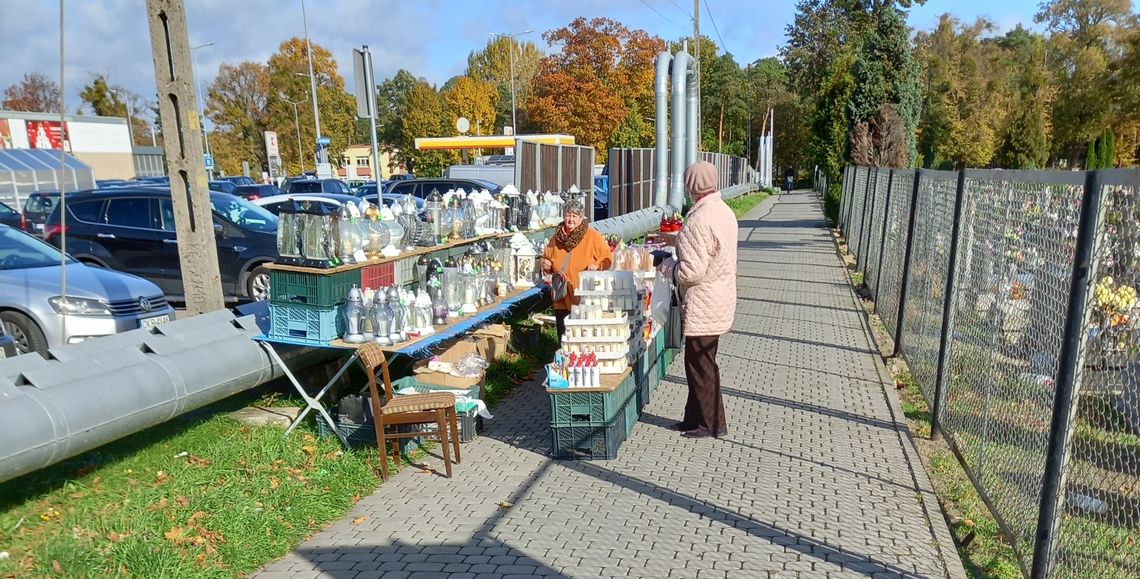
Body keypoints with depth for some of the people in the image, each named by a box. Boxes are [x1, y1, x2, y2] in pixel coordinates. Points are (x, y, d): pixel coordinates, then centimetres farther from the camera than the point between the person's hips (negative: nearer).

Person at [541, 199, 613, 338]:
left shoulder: (592, 236, -3)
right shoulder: (557, 237, 9)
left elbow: (607, 258, -1)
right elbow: (546, 257, 23)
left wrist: (597, 266, -20)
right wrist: (546, 265, 2)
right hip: (562, 299, 4)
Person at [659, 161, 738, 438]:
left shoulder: (699, 220, -24)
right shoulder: (725, 211, 7)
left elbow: (691, 270, -26)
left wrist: (668, 266, -7)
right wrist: (674, 239, 21)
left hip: (702, 307, -10)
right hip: (719, 299, 10)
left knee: (700, 365, 5)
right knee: (700, 363, 19)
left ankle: (712, 423, 18)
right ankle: (695, 417, 31)